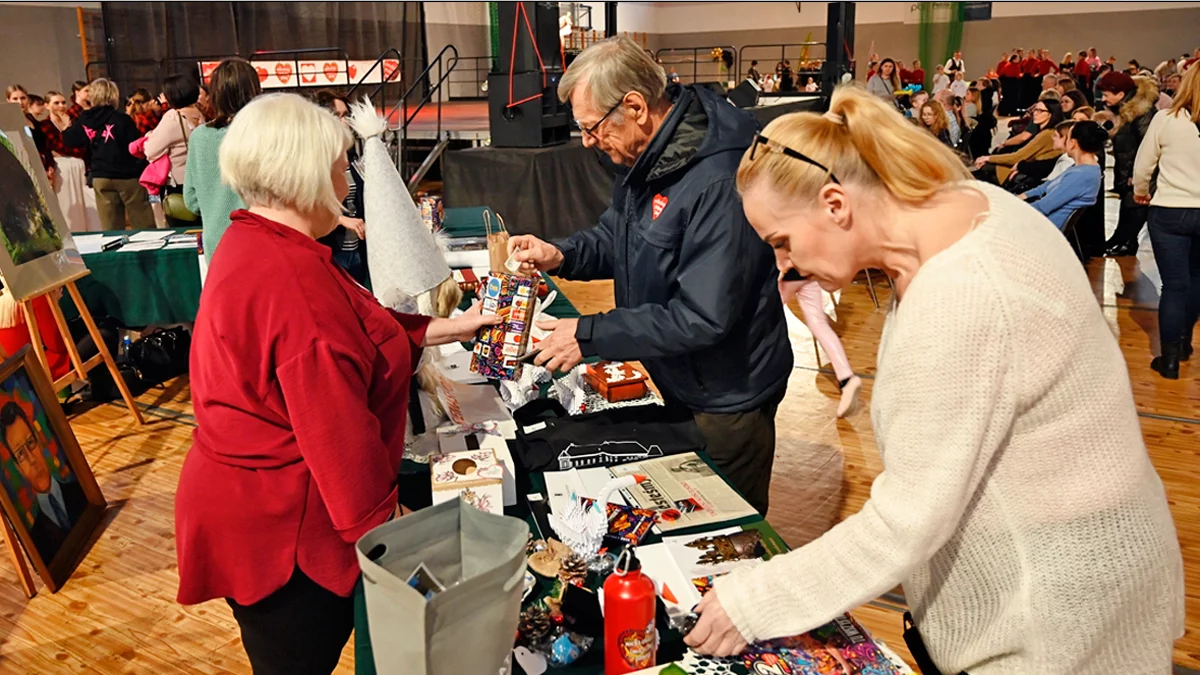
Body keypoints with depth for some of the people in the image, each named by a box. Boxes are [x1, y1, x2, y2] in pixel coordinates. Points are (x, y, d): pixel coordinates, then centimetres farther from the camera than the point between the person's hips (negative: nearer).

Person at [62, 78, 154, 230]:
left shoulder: (84, 121, 2)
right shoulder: (122, 119, -11)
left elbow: (69, 140, 14)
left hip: (100, 177, 4)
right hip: (127, 176, -4)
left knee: (110, 228, 7)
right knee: (143, 226, 3)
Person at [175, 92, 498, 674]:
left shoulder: (254, 246, 6)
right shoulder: (291, 276, -28)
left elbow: (353, 337, 14)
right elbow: (338, 429, -26)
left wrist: (447, 329, 15)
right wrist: (383, 523, -15)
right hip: (281, 530, -10)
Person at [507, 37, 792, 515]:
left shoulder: (718, 184, -31)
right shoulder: (649, 157, 0)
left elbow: (704, 318, -32)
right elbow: (617, 234, 14)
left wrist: (590, 335, -25)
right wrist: (560, 255, -7)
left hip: (724, 402, -9)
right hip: (669, 384, 9)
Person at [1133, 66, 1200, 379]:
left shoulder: (1166, 119, -10)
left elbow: (1142, 166, 1)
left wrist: (1141, 192, 20)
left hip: (1169, 212, -2)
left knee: (1174, 284, 3)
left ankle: (1170, 358, 6)